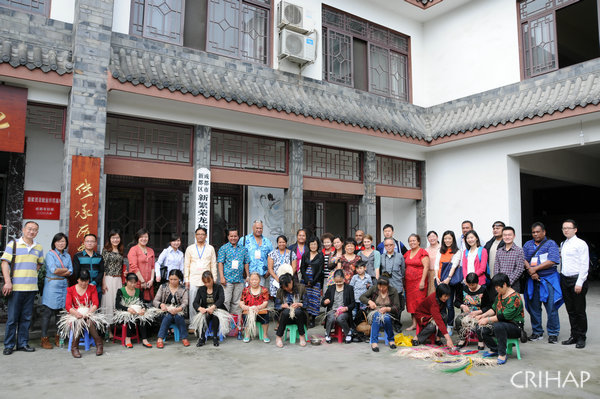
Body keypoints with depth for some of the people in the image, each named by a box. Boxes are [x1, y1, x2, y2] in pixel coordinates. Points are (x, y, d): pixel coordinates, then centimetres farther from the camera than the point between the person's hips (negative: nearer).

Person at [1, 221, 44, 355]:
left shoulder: (39, 248, 12)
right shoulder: (13, 244, 0)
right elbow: (5, 263, -5)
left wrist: (31, 274, 10)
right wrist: (7, 281, -13)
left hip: (31, 287, 4)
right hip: (16, 287, -4)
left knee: (26, 318, 8)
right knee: (12, 318, 0)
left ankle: (23, 343, 17)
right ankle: (9, 345, 12)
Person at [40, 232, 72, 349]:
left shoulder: (67, 256, 14)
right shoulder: (50, 254, -1)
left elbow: (70, 272, 5)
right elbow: (53, 270, -13)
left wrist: (59, 272, -9)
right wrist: (65, 269, 0)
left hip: (64, 285, 5)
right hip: (51, 286, -5)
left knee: (61, 311, 5)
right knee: (48, 311, -4)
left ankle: (58, 337, 14)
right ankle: (44, 338, 3)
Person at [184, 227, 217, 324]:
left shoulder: (210, 248, 9)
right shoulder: (190, 248, 10)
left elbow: (213, 265, 9)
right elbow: (186, 265, 9)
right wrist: (186, 279, 1)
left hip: (206, 280, 0)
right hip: (193, 280, 0)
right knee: (193, 303, -1)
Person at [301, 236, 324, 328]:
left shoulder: (320, 256, 2)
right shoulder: (305, 255, 10)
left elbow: (320, 270, -3)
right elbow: (302, 268, 6)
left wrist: (313, 281, -11)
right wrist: (306, 280, -6)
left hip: (315, 281, -2)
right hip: (305, 280, 2)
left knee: (314, 299, -4)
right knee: (305, 298, -2)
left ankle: (312, 320, 5)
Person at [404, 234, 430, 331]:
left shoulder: (423, 252, -6)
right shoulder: (407, 253, 13)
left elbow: (426, 267, -11)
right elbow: (405, 267, 19)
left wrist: (423, 281, -16)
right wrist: (404, 281, 12)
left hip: (419, 280, -6)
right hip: (409, 281, 6)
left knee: (419, 301, -6)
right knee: (411, 302, 7)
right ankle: (414, 324, 14)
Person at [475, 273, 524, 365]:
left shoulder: (514, 297, -20)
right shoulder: (500, 295, 9)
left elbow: (504, 316, -26)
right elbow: (494, 309, 17)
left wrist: (488, 319, -21)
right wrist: (483, 315, 0)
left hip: (515, 326, -9)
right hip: (501, 323, 9)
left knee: (498, 326, -39)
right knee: (480, 329, -10)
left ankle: (502, 354, -23)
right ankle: (494, 350, 10)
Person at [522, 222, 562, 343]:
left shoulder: (551, 244, 1)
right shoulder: (528, 245, 14)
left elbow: (552, 261, -11)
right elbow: (523, 259, 5)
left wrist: (535, 269, -11)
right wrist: (530, 271, -13)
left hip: (548, 280, -4)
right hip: (532, 280, 4)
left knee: (551, 307, -3)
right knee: (533, 307, 7)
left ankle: (553, 333, 9)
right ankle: (537, 332, 19)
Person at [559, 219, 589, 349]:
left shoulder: (581, 244, -8)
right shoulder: (562, 244, 14)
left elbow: (585, 265, -12)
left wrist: (579, 283, -16)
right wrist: (561, 278, 8)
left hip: (577, 279, -6)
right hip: (564, 279, 6)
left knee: (579, 311, 2)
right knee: (570, 310, 12)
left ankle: (581, 338, 13)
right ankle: (574, 335, 22)